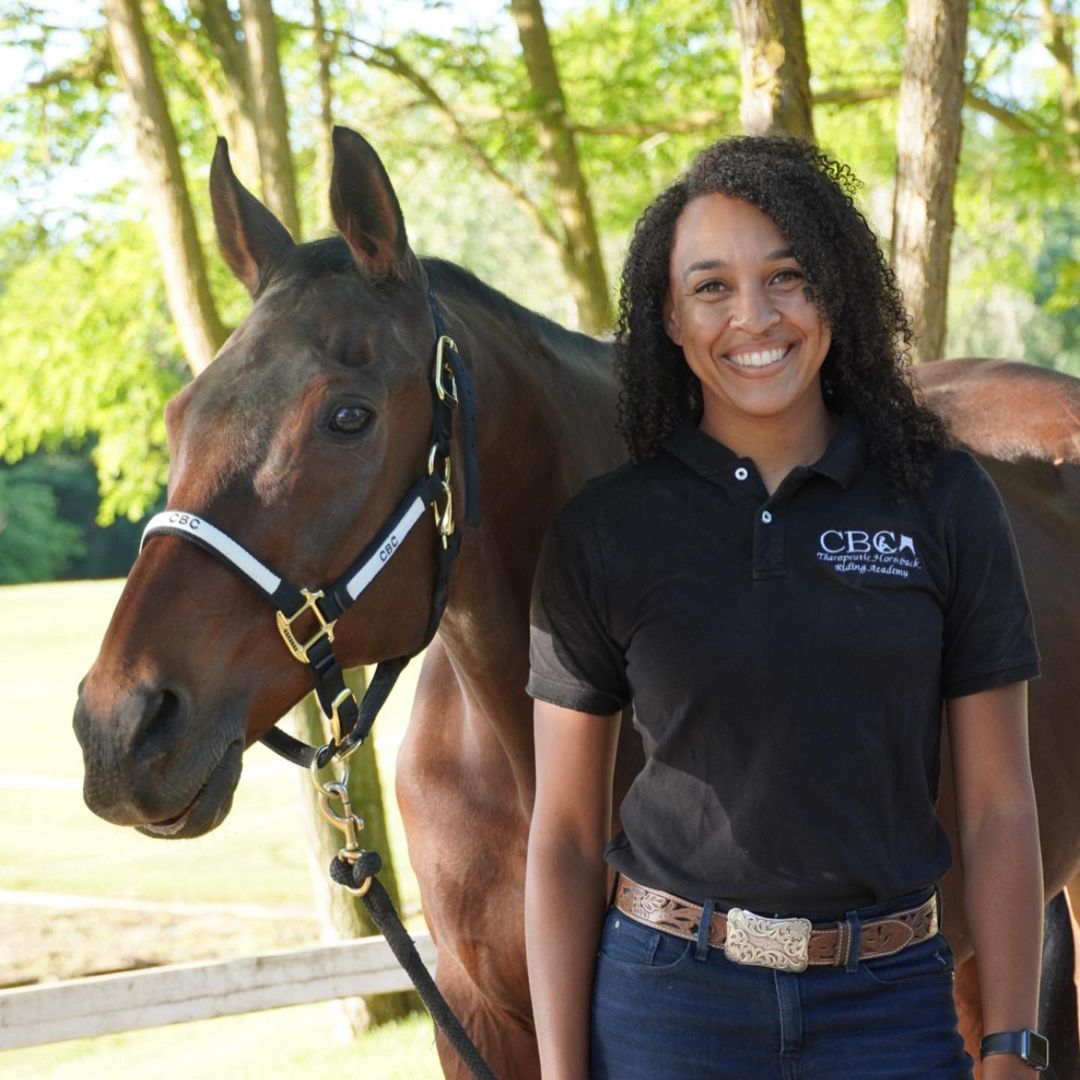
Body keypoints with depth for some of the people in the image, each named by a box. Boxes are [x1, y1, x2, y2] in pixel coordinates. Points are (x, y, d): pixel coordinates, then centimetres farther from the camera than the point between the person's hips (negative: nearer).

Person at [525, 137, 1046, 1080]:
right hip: (665, 1001, 0)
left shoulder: (946, 503, -2)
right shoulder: (602, 532, -3)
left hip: (890, 1002, 1)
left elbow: (998, 810, 0)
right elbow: (565, 836, -1)